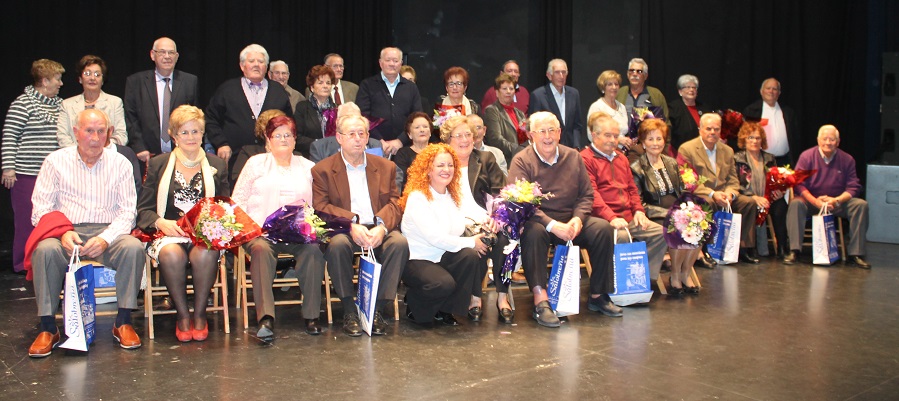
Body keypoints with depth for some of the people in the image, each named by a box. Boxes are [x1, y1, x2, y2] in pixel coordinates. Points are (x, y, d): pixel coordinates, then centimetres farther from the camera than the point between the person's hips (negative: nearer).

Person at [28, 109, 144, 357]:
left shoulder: (119, 163, 8)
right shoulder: (56, 161, 8)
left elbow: (128, 211, 2)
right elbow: (41, 208, 3)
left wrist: (105, 239, -17)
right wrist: (64, 232, -18)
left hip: (108, 232, 0)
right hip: (67, 233, 0)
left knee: (133, 247, -30)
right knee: (45, 250, -32)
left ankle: (123, 323, -17)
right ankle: (48, 329, -19)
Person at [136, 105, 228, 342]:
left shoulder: (217, 166, 17)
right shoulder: (158, 165, 14)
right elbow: (143, 209, 9)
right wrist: (161, 222, -11)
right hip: (168, 233, 0)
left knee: (204, 254, -35)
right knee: (171, 254, -35)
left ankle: (199, 314, -14)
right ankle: (182, 315, -15)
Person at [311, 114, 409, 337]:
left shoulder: (386, 166, 17)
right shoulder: (322, 170, 10)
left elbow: (395, 204, 6)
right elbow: (320, 208, -3)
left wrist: (382, 226, -16)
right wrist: (351, 225, -21)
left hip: (377, 229, 2)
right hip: (343, 230, -2)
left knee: (399, 242, -30)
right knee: (337, 244, -36)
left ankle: (378, 308, -20)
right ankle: (349, 309, -19)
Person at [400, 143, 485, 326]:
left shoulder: (453, 195, 10)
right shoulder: (417, 197, -14)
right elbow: (435, 237, -22)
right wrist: (470, 242, -17)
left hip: (443, 256, 7)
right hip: (416, 260, -6)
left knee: (470, 256, -22)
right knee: (444, 283, -32)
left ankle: (445, 309, -5)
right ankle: (414, 306, 2)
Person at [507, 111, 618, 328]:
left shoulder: (573, 157, 10)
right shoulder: (522, 161, -4)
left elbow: (586, 195, 9)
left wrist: (577, 219, -12)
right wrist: (552, 225, -25)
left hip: (571, 220, 4)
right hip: (538, 221, -4)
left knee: (603, 228, -20)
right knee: (533, 232, -37)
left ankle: (598, 295, -7)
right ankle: (540, 300, -35)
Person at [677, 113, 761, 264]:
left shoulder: (727, 151, 16)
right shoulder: (686, 149, -4)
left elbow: (733, 179, 12)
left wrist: (729, 193, -12)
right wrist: (712, 194, -21)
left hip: (722, 196, 6)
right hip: (698, 196, -6)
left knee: (748, 202, -15)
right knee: (707, 203, -37)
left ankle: (744, 248, -7)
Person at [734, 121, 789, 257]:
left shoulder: (769, 158, 22)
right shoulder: (737, 159, 8)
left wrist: (779, 191, -5)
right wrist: (755, 198, -17)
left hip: (768, 199, 3)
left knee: (781, 205, -31)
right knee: (751, 207, -38)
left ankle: (783, 248, -29)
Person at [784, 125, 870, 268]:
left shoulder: (847, 159, 1)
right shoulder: (807, 156, -5)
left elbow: (853, 187, -2)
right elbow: (798, 184, -11)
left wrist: (837, 200, -21)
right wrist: (816, 201, -24)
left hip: (838, 202, 2)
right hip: (811, 200, -2)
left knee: (861, 204, -23)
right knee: (796, 203, -33)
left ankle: (856, 253, -19)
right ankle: (794, 250, -34)